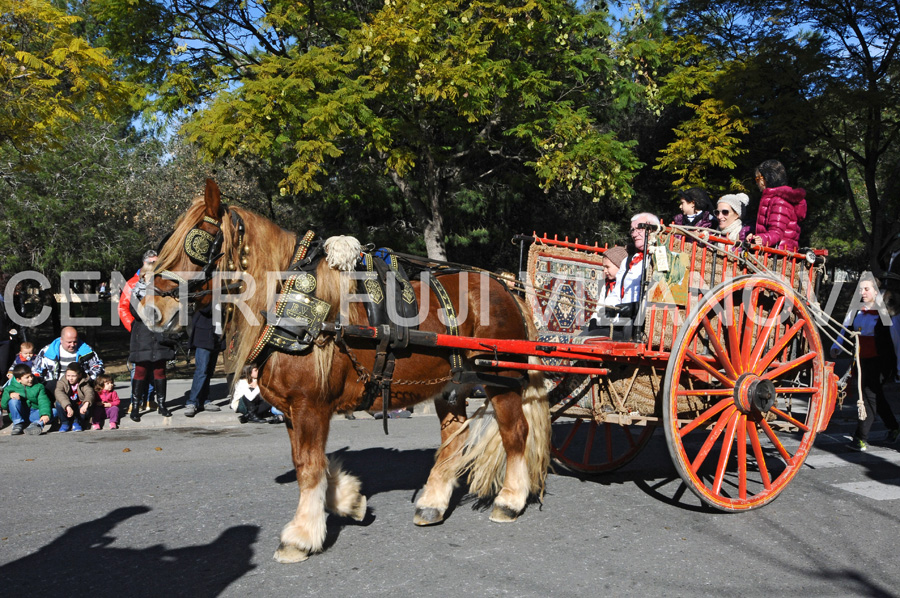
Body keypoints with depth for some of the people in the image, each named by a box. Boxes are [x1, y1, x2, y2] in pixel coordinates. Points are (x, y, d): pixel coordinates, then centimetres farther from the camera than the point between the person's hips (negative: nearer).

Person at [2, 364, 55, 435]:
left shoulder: (38, 387, 5)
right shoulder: (11, 388, 4)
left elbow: (43, 402, -9)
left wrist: (45, 414, -30)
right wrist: (9, 395, -23)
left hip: (33, 415, 1)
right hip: (18, 414, -1)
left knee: (54, 411, -23)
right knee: (13, 400, -28)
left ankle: (36, 424, -45)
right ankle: (18, 425, -21)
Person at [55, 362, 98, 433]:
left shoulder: (84, 383, -10)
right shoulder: (62, 382, -10)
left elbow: (89, 392, -31)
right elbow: (59, 393, -31)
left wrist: (85, 404, -54)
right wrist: (68, 407, -49)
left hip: (80, 409, 0)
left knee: (89, 405, -30)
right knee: (59, 403, -29)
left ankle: (77, 422, -2)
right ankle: (65, 423, -4)